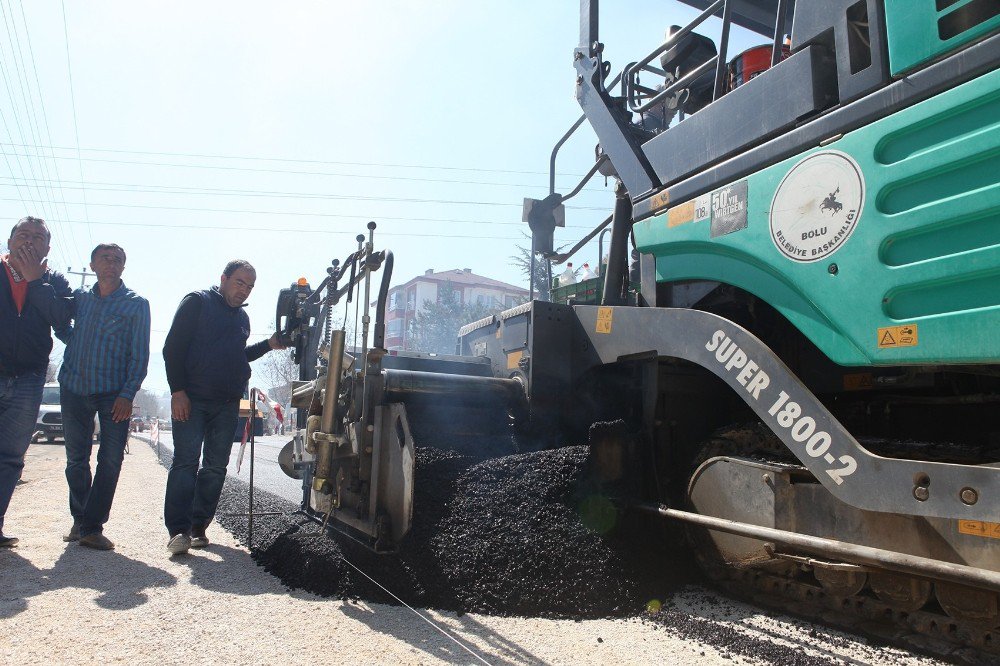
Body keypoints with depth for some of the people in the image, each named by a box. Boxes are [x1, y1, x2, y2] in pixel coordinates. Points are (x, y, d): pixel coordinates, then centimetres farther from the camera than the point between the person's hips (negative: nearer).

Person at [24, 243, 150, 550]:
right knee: (76, 459, 10)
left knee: (111, 461, -6)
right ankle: (80, 521, 25)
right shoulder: (81, 298, 11)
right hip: (74, 387, 3)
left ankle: (92, 527, 3)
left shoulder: (136, 304, 0)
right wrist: (35, 281, -15)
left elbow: (139, 355, -5)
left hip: (114, 394, -3)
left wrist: (127, 394, -12)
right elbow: (54, 314, -9)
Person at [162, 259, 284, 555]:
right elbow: (173, 348, -7)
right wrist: (178, 390, -15)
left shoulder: (243, 318, 18)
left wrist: (267, 345, 12)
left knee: (216, 467, 5)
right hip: (191, 399, -6)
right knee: (186, 461, -9)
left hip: (227, 405, 6)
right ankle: (178, 530, -7)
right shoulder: (197, 302, -2)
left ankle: (198, 527, 13)